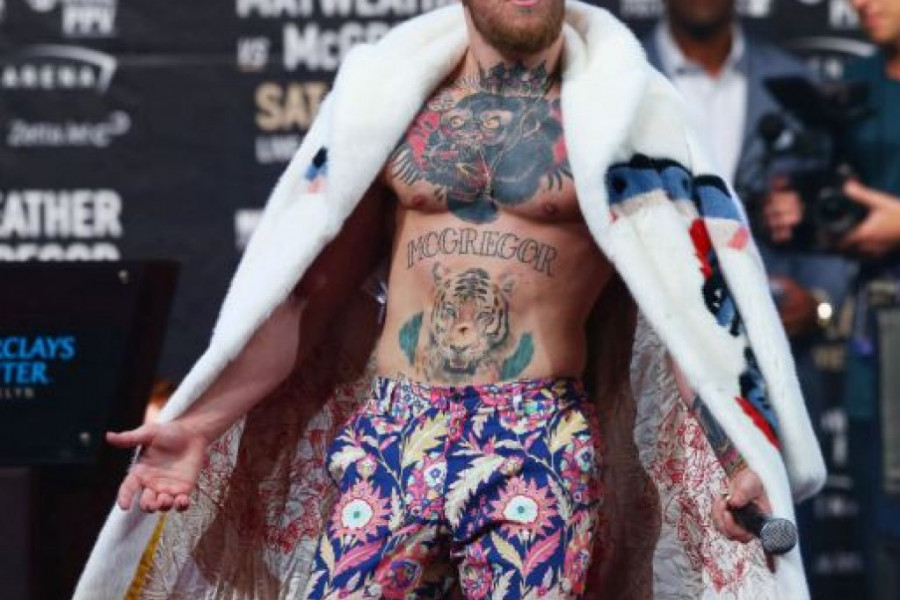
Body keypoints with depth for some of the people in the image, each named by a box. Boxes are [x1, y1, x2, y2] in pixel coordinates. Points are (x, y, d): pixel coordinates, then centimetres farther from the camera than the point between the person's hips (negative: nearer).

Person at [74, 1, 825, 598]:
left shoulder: (615, 109, 3)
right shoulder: (390, 99, 11)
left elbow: (692, 289, -3)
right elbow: (306, 288, 15)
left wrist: (743, 456, -16)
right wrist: (201, 423, 8)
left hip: (545, 451, -2)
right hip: (393, 439, 2)